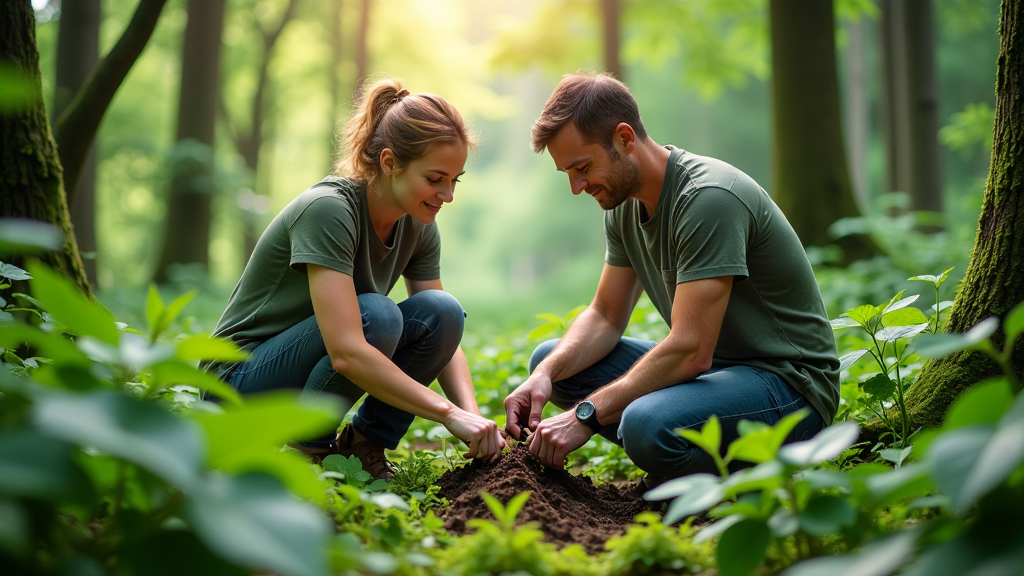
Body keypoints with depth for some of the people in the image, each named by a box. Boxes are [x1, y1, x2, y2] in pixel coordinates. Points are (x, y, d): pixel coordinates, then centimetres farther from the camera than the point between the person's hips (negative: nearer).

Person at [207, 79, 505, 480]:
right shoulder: (328, 209, -27)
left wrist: (473, 416, -20)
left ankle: (366, 441, -3)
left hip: (317, 377, 6)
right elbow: (346, 352, -36)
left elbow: (446, 336, -2)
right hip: (243, 380, -6)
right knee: (375, 315, -33)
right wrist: (449, 414, -35)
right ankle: (305, 449, -13)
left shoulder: (418, 227, -4)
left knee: (441, 311, -17)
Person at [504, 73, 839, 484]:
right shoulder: (624, 203, 4)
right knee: (550, 360, 4)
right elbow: (605, 316, 9)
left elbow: (691, 351, -28)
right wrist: (546, 375, -10)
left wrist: (585, 415, -26)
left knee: (647, 423, -37)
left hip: (789, 381, -9)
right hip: (711, 367, 9)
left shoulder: (709, 198, -24)